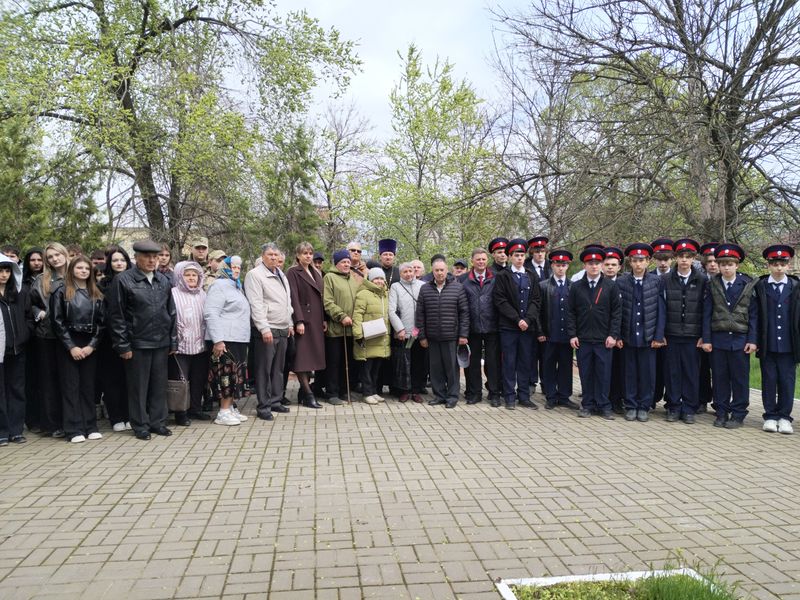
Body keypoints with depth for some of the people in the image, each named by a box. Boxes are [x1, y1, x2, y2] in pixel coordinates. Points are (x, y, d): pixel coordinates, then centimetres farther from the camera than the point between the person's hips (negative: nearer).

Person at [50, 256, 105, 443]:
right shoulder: (61, 292, 1)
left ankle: (90, 427, 12)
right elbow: (57, 321, -5)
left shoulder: (96, 294, 10)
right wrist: (71, 346, -12)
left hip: (90, 347, 3)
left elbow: (101, 322, 5)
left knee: (88, 386, 6)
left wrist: (92, 345, -7)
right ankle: (74, 429, 3)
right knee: (71, 387, 0)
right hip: (68, 346, -3)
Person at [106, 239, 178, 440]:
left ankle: (157, 422, 23)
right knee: (138, 386, 5)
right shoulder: (123, 280, -5)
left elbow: (171, 312, 14)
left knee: (159, 385, 11)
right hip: (137, 343, -4)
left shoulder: (163, 281, 10)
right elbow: (116, 316, -6)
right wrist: (123, 346, -10)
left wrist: (173, 341, 10)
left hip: (161, 342, 5)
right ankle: (140, 425, 17)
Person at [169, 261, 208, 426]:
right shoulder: (173, 294, -6)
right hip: (180, 346, -5)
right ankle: (181, 414, 11)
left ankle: (196, 408, 27)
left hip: (200, 345, 6)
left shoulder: (202, 294, 13)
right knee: (181, 381, 0)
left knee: (199, 379, 12)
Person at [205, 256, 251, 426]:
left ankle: (231, 408, 18)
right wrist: (217, 340, -22)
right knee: (227, 374, -8)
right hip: (225, 339, -9)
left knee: (236, 374, 11)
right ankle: (223, 413, -2)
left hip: (239, 339, 9)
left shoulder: (237, 287, 22)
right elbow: (211, 313, -16)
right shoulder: (219, 286, -7)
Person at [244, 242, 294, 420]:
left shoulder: (281, 275, 18)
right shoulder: (255, 274, -7)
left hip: (283, 330, 8)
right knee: (264, 369, -3)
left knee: (278, 368, 13)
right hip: (267, 330, -8)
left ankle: (275, 401, 23)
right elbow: (256, 304, -15)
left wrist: (290, 324, 19)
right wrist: (264, 328, -21)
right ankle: (263, 407, 4)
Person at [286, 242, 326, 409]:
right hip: (303, 319, -7)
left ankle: (303, 392, 13)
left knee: (312, 356, 6)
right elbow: (294, 298, -11)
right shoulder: (293, 272, -2)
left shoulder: (316, 273, 18)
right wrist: (299, 321, -18)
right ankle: (308, 395, -5)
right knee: (302, 357, -6)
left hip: (316, 320, 7)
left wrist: (324, 319, 10)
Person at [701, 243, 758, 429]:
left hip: (740, 339, -1)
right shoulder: (713, 285, 5)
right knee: (720, 378, 6)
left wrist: (753, 340, -5)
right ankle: (721, 413, 17)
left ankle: (738, 415, 14)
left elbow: (754, 314, 1)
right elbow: (707, 314, 4)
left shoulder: (748, 285, 1)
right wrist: (706, 339, -1)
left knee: (740, 379, 4)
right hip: (718, 339, 1)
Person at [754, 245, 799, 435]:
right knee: (769, 380, 7)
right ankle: (770, 416, 18)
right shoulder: (759, 287, 1)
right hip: (767, 346, 0)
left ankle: (784, 417, 17)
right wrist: (755, 340, -4)